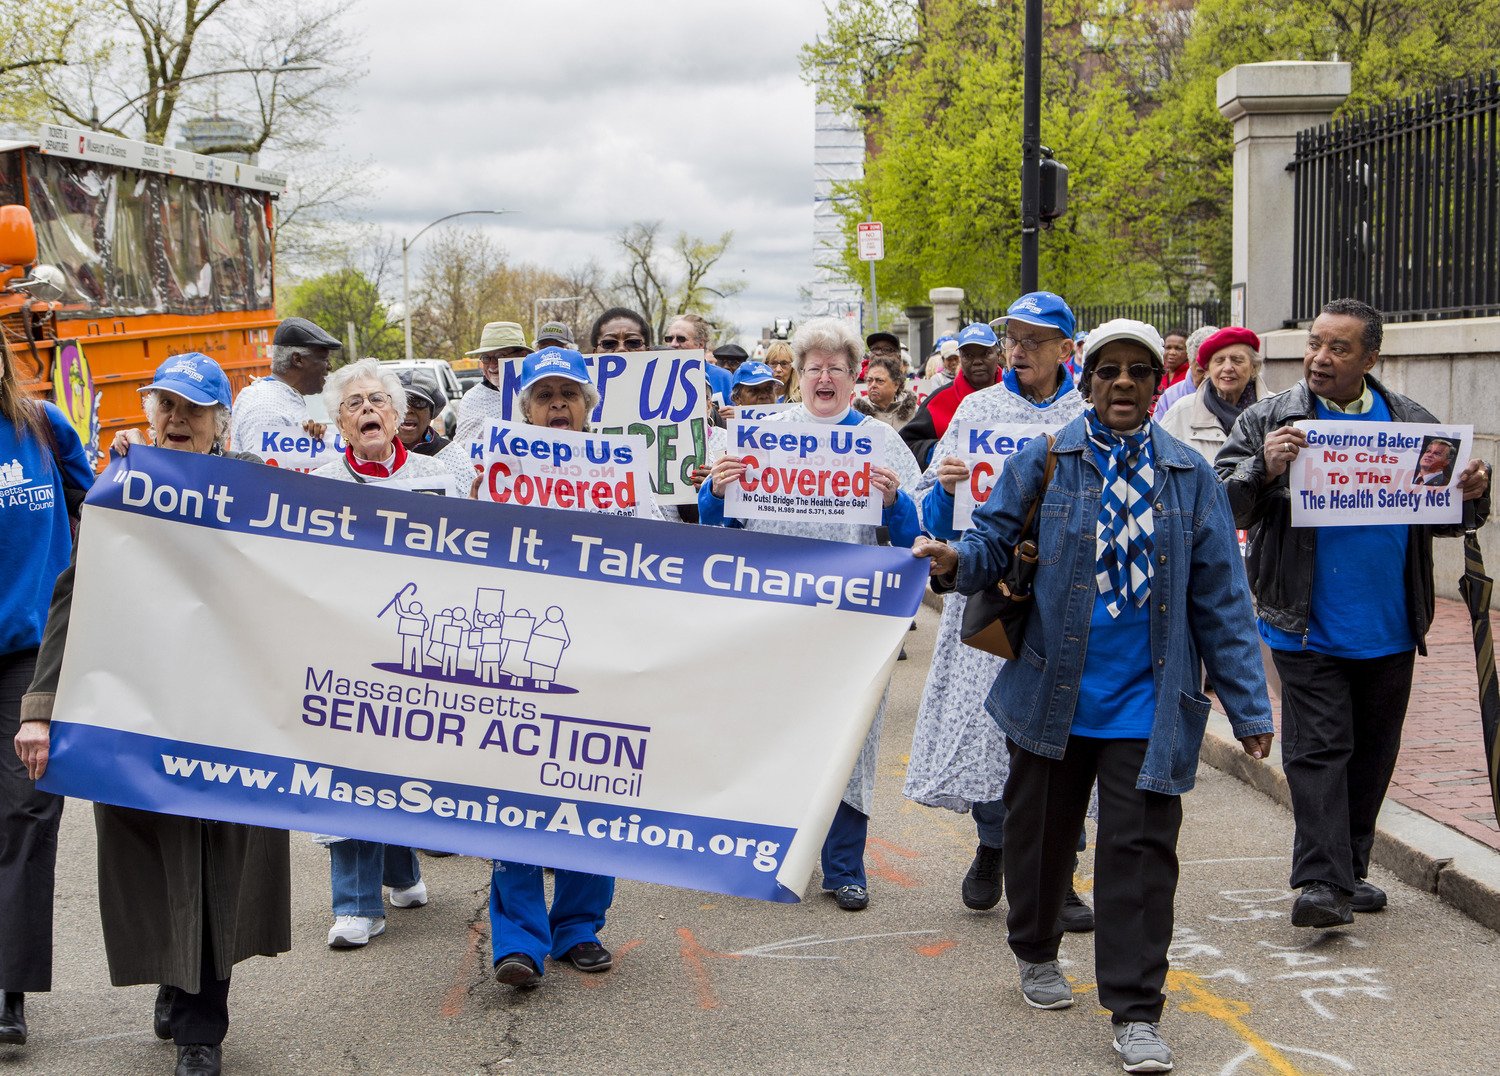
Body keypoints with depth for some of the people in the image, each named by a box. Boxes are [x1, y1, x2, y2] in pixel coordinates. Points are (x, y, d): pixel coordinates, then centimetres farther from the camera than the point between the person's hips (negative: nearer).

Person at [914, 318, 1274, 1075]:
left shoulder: (1190, 478, 4)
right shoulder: (1042, 463, 1)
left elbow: (1220, 597, 4)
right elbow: (995, 541, 0)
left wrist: (1247, 704, 1)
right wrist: (955, 561, -25)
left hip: (1148, 702, 0)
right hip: (1051, 693, 0)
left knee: (1140, 851, -2)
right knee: (1041, 833, 15)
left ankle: (1135, 1013, 5)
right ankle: (1036, 953, 40)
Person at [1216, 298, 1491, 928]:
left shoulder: (1413, 422, 8)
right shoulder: (1268, 421, -2)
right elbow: (1218, 505, -8)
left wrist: (1473, 495, -6)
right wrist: (1263, 471, -26)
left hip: (1391, 631, 4)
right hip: (1309, 631, -4)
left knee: (1372, 754, 13)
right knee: (1318, 750, -7)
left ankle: (1350, 870, 27)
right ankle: (1322, 882, -7)